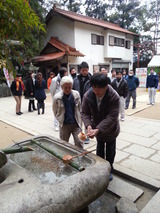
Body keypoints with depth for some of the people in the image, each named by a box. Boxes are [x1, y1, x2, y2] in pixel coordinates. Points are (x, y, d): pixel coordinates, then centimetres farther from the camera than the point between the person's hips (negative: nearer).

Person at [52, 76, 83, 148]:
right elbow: (55, 112, 5)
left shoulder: (76, 94, -7)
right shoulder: (57, 97, -10)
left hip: (76, 123, 0)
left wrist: (79, 120, 4)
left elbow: (79, 109, 4)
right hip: (64, 124, 0)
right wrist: (61, 120, 3)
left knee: (79, 143, 0)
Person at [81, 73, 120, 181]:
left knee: (110, 151, 16)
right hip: (97, 128, 3)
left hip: (111, 129, -2)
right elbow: (85, 113, -14)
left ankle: (109, 170, 40)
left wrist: (98, 129, -41)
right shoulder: (88, 96, -23)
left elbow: (112, 117, -33)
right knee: (100, 149, 21)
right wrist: (89, 125, -32)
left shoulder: (114, 97, -31)